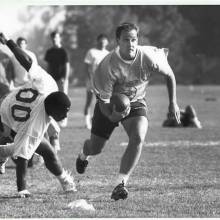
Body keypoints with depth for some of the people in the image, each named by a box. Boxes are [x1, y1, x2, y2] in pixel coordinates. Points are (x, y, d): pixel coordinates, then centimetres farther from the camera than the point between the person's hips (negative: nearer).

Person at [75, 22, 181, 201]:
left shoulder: (148, 57, -26)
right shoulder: (108, 66, -31)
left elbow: (169, 75, -5)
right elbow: (104, 100, -25)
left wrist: (173, 103, -3)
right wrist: (111, 116, -46)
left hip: (136, 103, 1)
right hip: (110, 105, -1)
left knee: (138, 139, -28)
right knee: (95, 148, 9)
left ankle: (121, 183, -24)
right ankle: (84, 155, 50)